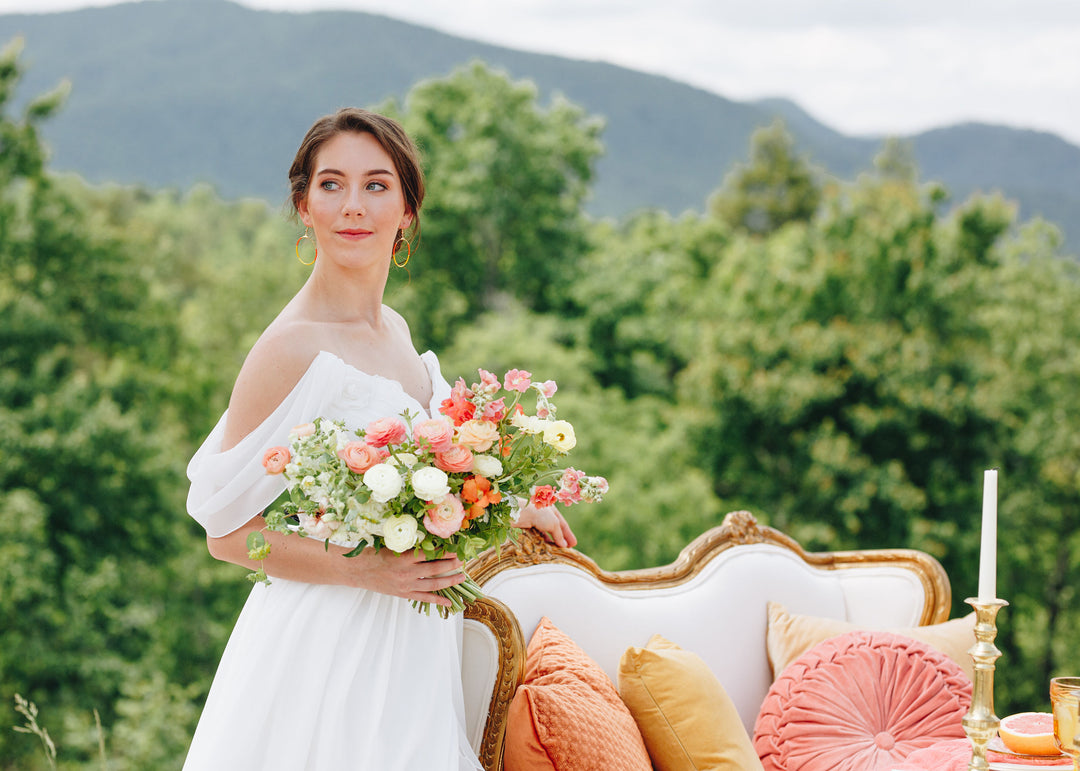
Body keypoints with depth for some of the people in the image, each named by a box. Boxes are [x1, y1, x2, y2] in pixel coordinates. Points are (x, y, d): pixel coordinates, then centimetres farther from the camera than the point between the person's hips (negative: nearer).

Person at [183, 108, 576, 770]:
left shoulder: (395, 329, 8)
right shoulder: (293, 347, -16)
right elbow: (228, 532, -14)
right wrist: (363, 569, -22)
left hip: (413, 650, 7)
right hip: (330, 649, -7)